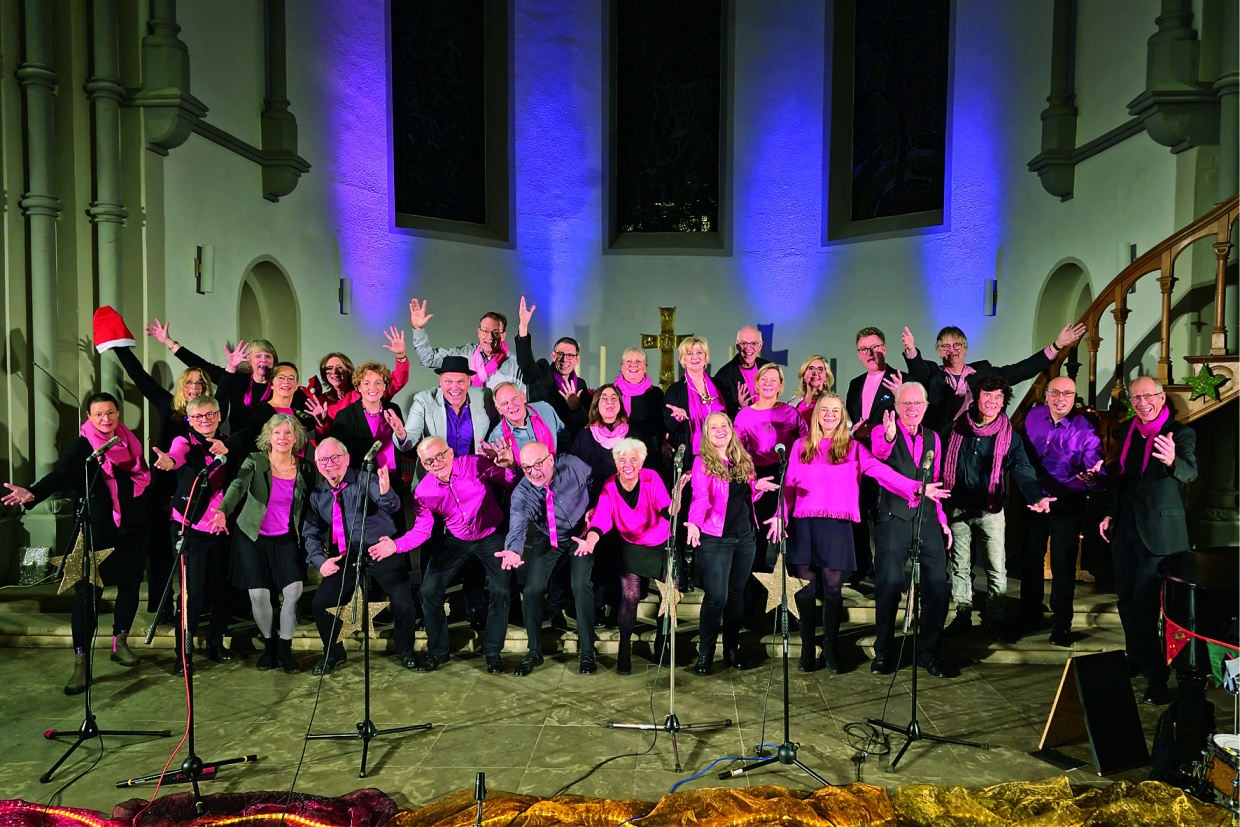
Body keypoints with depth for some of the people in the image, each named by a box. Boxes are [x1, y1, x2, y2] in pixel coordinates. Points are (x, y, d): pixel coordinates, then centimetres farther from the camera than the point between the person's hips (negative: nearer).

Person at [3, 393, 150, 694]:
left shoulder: (130, 441, 7)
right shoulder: (81, 446, -8)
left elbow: (144, 477, 17)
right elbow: (60, 475, -24)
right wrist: (32, 493, -42)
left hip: (130, 529, 5)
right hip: (97, 531, -5)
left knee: (130, 585, 11)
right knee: (88, 593, -7)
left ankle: (120, 644, 30)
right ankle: (80, 664, -1)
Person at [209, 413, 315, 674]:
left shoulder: (305, 468, -1)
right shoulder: (255, 461, -9)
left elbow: (310, 505, 5)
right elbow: (237, 486, -27)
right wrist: (223, 511, -46)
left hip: (286, 539, 1)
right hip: (252, 536, -1)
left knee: (295, 589, -12)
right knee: (258, 594, -3)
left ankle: (285, 648, 9)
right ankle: (269, 644, 24)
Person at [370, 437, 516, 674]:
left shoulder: (476, 465, -20)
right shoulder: (423, 491, -12)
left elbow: (515, 483, -14)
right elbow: (421, 530, -7)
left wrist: (510, 466, -38)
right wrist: (396, 545, -25)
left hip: (491, 537, -2)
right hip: (456, 540, 3)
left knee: (500, 590, -13)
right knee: (429, 590, -5)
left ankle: (492, 651, 8)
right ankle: (437, 651, 16)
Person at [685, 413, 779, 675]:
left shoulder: (743, 460, 11)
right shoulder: (702, 462, -6)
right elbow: (700, 497, -21)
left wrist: (757, 486, -2)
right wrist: (694, 523, -37)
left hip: (745, 536, 5)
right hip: (715, 538, -5)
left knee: (736, 593, 10)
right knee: (716, 596, -7)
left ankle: (732, 650, 23)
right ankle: (705, 653, 9)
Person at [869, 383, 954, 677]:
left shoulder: (933, 438, 15)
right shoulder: (882, 433, 0)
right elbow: (875, 461, -22)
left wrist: (942, 519, 15)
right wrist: (888, 438, -42)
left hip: (928, 522, 4)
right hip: (893, 520, -4)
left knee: (938, 588, 1)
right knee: (888, 588, -1)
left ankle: (928, 652, 16)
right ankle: (884, 653, 14)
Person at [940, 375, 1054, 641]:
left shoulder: (1010, 437, -3)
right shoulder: (958, 428, 1)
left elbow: (1023, 470, -15)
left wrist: (1037, 497, -31)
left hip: (990, 510, -1)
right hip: (957, 508, 2)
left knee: (996, 569, 0)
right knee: (959, 566, 11)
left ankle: (995, 619, 15)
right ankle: (962, 616, 24)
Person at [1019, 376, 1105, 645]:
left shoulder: (1085, 428, -13)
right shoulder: (1033, 417, -1)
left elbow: (1096, 469, -18)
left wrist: (1093, 478, -40)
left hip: (1068, 502, -4)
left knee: (1063, 564, -2)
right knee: (1030, 557, 12)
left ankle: (1061, 625, 12)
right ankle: (1029, 616, 29)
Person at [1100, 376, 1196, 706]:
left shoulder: (1180, 433, -9)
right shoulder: (1129, 432, 9)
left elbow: (1190, 471, -27)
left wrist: (1172, 461, -49)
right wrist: (1110, 513, 14)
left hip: (1158, 533, -6)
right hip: (1125, 529, 6)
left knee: (1145, 605, -8)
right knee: (1126, 600, 15)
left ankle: (1157, 677, 4)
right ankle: (1136, 661, 32)